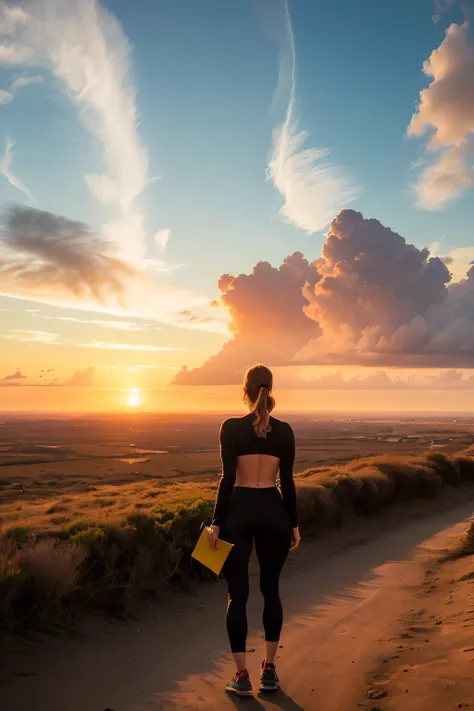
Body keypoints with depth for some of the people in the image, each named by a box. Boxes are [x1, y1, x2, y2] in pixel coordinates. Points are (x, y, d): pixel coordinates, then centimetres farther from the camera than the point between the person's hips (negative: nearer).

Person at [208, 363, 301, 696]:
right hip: (273, 511, 2)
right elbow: (287, 482, 2)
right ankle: (269, 671, 20)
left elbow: (228, 479, -11)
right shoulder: (284, 430, 0)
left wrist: (217, 522, -5)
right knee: (271, 589, 17)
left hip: (239, 511, -2)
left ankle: (242, 676, 10)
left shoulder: (231, 427, -7)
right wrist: (294, 524, 10)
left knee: (238, 594, 6)